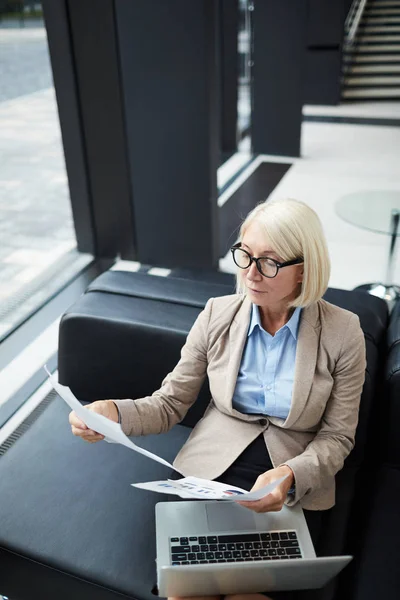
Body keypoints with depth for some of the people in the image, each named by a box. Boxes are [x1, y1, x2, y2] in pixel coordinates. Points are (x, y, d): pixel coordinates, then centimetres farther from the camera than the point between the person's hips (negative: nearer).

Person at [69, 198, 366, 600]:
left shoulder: (343, 333, -8)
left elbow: (337, 437, -3)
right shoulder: (217, 316, -4)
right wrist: (113, 412, -20)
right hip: (215, 469, 1)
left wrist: (291, 476, -22)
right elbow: (170, 403, -1)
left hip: (296, 487, 0)